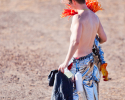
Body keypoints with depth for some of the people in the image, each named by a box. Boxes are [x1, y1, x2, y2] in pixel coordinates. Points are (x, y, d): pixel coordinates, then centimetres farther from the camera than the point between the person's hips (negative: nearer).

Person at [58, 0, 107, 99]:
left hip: (78, 61, -8)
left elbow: (75, 42, -35)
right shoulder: (95, 16, 1)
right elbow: (104, 38, 13)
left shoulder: (78, 17, -24)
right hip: (90, 58, 8)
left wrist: (66, 62, -31)